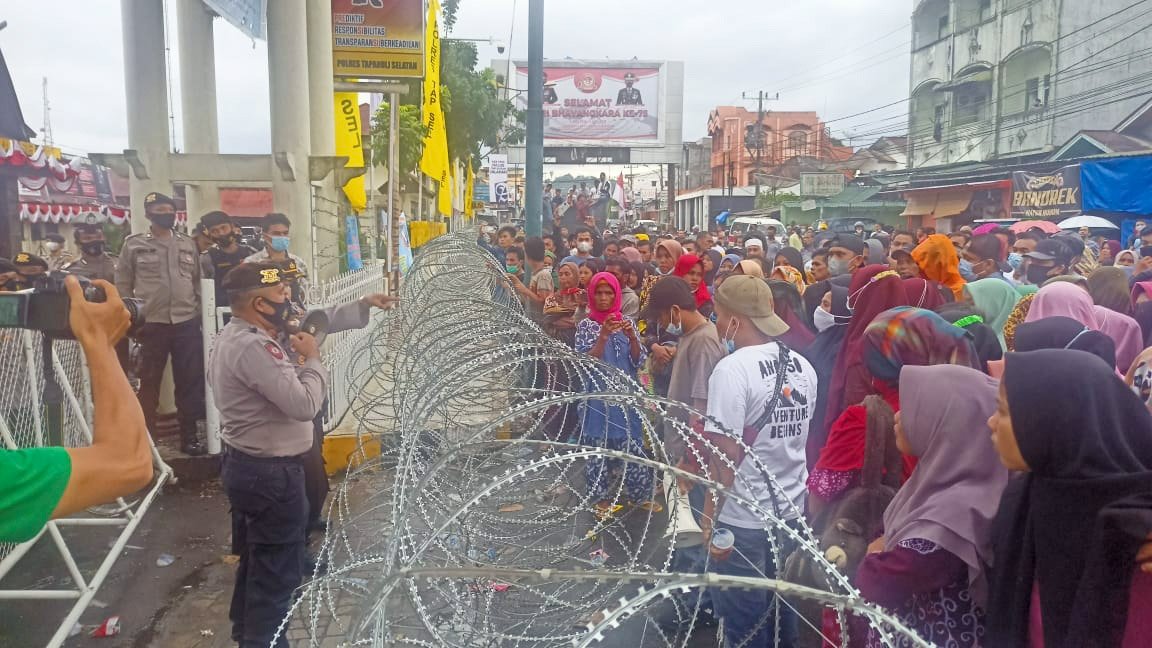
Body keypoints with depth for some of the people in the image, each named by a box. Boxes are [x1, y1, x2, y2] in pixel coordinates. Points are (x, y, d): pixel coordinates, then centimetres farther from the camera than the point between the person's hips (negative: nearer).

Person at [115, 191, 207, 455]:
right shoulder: (134, 244, 2)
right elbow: (122, 285, 3)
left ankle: (189, 436, 17)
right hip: (151, 324, -2)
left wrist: (199, 312, 7)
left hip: (187, 323, 3)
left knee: (190, 382, 7)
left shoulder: (188, 244, 11)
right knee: (149, 383, 7)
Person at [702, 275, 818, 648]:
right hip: (790, 511, 7)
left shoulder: (733, 369, -19)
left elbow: (726, 455, -20)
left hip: (743, 519, -7)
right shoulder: (802, 367, 3)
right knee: (781, 612, 22)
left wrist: (710, 516, -11)